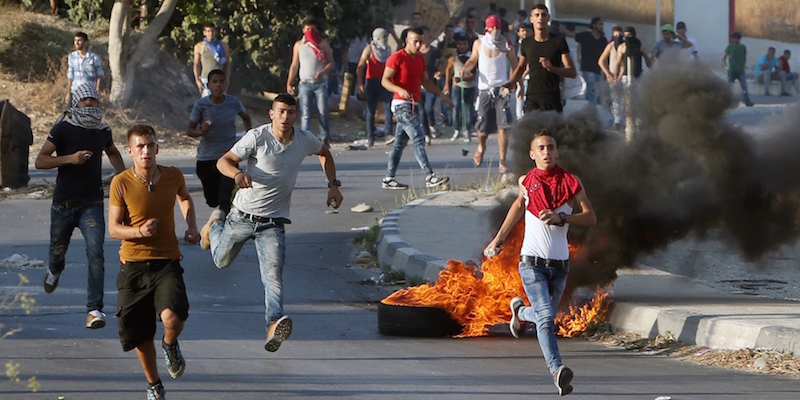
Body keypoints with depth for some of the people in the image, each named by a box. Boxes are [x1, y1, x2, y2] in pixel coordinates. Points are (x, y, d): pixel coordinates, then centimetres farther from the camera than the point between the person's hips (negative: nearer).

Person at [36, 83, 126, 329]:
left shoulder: (103, 132, 7)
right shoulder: (63, 130, -6)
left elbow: (113, 153, 31)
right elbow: (40, 161, -12)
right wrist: (70, 158, -24)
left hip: (92, 204, 1)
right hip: (63, 204, -1)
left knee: (96, 253, -18)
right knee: (58, 250, 17)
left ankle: (94, 309, -20)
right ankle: (55, 270, 56)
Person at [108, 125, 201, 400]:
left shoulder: (173, 176, -2)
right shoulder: (121, 183, -9)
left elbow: (184, 198, 23)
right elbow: (114, 228, -4)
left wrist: (191, 227, 7)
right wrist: (139, 231, -23)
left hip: (167, 263, 0)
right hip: (133, 265, 0)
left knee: (172, 317, -26)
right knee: (140, 334, 8)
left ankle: (170, 345, 11)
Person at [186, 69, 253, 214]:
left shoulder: (234, 103, -5)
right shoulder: (201, 105, -9)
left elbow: (246, 117, 17)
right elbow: (189, 130, -5)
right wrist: (201, 132, -27)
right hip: (205, 159, 1)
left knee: (225, 198, -18)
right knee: (212, 201, 14)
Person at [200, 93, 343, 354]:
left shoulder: (305, 140, -4)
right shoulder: (257, 137, -16)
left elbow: (324, 153, 20)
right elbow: (224, 160, -15)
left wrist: (333, 185, 9)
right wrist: (238, 173, -37)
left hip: (273, 223, 1)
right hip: (243, 215, -1)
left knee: (273, 276, -18)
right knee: (222, 261, 23)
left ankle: (274, 325, -31)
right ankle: (216, 224, 54)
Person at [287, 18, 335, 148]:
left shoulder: (323, 43, 6)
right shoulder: (299, 45, 10)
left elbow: (331, 62, 7)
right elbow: (294, 65, 14)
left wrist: (323, 72, -13)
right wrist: (289, 82, 6)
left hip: (320, 83, -1)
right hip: (305, 83, 1)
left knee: (323, 113, -3)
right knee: (305, 114, -7)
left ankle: (325, 138, 8)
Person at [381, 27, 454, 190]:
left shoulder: (420, 59, 15)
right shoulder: (397, 58, -9)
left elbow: (425, 81, 25)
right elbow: (385, 80, -12)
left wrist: (440, 94, 15)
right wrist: (400, 90, -29)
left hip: (414, 105, 9)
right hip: (401, 104, -9)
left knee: (400, 141, 10)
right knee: (418, 138, -16)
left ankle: (389, 179, 15)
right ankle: (430, 177, -22)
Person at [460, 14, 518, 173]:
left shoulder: (506, 45, 0)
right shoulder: (479, 44, 4)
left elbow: (515, 65, 7)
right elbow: (472, 60, 17)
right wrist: (465, 69, -4)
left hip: (501, 88, -1)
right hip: (484, 89, 1)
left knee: (502, 127, -14)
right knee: (483, 127, 2)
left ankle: (502, 162, -9)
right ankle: (481, 147, 38)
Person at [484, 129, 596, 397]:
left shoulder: (571, 183, 0)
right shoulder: (526, 182, 5)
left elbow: (591, 218, -7)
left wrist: (561, 218, -22)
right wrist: (499, 239, 30)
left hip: (560, 264, 2)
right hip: (532, 262, -2)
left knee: (545, 318, 16)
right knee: (545, 317, -20)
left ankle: (519, 310, 49)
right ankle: (557, 370, -31)